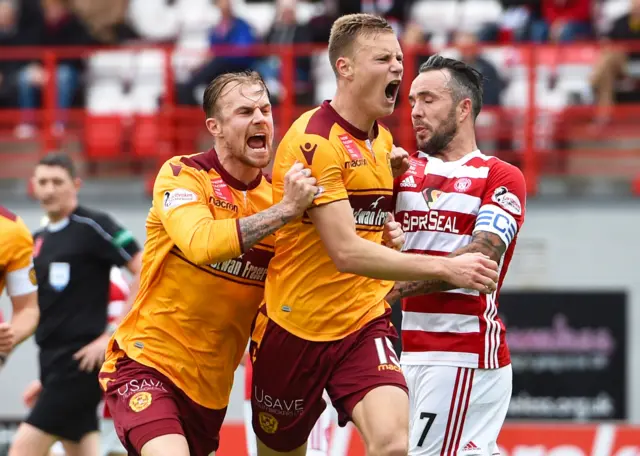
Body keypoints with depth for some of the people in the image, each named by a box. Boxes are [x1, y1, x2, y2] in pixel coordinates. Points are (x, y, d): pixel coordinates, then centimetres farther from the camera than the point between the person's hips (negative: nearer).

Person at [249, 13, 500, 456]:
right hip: (295, 330, -5)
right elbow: (346, 253, -24)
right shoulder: (313, 141, -17)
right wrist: (445, 267, -28)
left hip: (364, 324, 5)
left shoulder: (383, 140, 8)